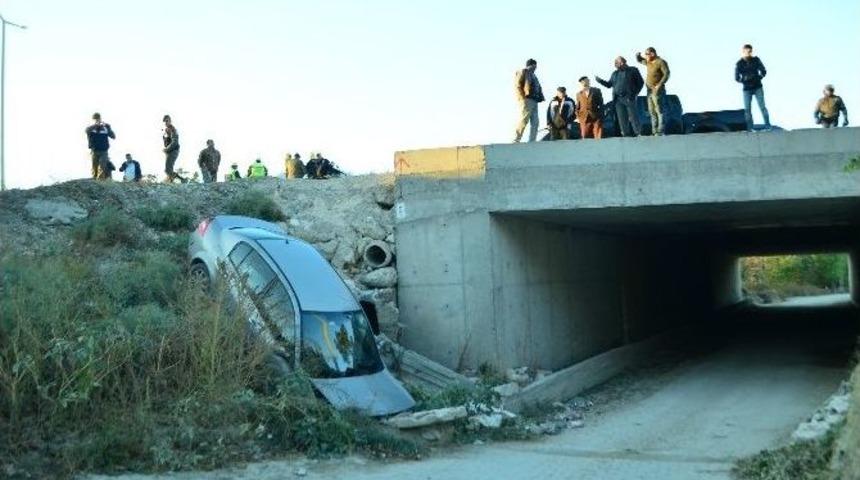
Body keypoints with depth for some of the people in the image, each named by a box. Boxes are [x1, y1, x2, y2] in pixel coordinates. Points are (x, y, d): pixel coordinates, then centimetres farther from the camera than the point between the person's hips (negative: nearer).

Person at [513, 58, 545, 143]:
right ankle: (516, 140, -14)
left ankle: (532, 141, 7)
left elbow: (538, 88, 26)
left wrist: (541, 97, 11)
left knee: (535, 122, 5)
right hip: (526, 100, -9)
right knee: (523, 120, -14)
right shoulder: (523, 72, 1)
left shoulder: (533, 75, 28)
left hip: (534, 101, 9)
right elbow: (517, 85, -10)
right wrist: (522, 97, -18)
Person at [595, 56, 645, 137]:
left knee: (633, 117, -7)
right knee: (622, 118, 1)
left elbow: (640, 82, 5)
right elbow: (609, 84, 18)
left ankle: (638, 134, -4)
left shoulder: (633, 70, 5)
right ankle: (626, 134, 4)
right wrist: (600, 81, 3)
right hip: (618, 99, 5)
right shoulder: (614, 74, 19)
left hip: (629, 98, -4)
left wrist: (635, 93, -3)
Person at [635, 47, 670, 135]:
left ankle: (661, 131, -13)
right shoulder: (648, 62, 15)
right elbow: (639, 60, 31)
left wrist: (659, 85, -24)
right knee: (652, 112, 7)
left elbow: (666, 74, -16)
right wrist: (638, 55, 8)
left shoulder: (661, 62, -9)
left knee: (659, 111, -10)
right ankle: (654, 131, 10)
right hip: (649, 91, 8)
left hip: (657, 90, -8)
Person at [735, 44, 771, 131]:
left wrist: (759, 77, -17)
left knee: (762, 106, -4)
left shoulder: (756, 60, -2)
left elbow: (763, 71, 2)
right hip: (747, 89, 0)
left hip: (758, 88, 0)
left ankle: (767, 126, 4)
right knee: (747, 109, -1)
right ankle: (749, 128, 7)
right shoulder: (739, 64, -4)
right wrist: (744, 79, -21)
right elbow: (737, 78, -2)